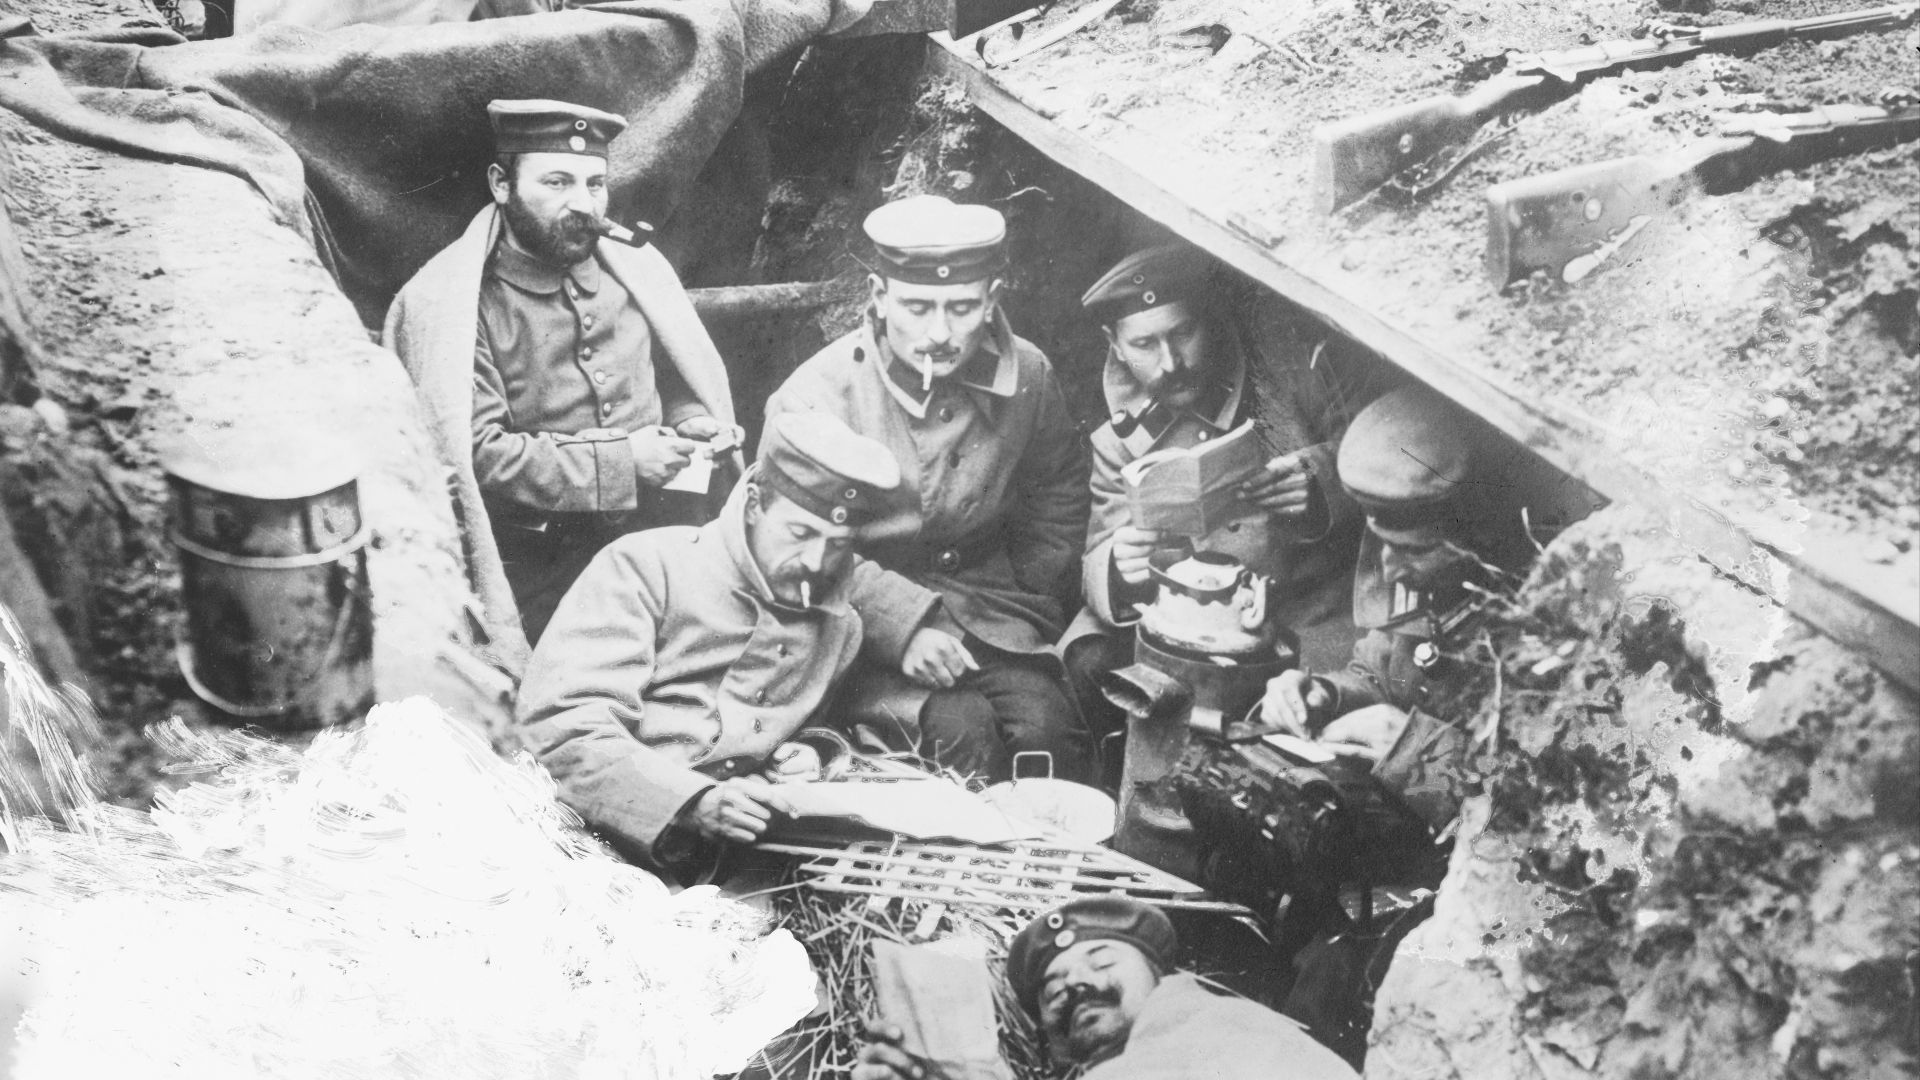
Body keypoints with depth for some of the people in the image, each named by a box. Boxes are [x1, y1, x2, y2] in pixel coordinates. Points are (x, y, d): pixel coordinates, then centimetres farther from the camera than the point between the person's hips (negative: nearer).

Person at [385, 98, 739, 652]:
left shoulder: (632, 269, 8)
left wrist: (688, 430, -2)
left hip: (659, 541, 4)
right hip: (536, 574, -4)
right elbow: (478, 452, -14)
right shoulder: (447, 306, -7)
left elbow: (688, 386, 21)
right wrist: (622, 463, -15)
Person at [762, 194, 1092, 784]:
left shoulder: (1028, 376, 1)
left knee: (1046, 725, -23)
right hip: (864, 625, -3)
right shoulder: (817, 395, -11)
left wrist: (1029, 599, 9)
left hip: (991, 611, 3)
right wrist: (902, 624, -20)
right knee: (963, 732, -27)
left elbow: (1059, 496, 20)